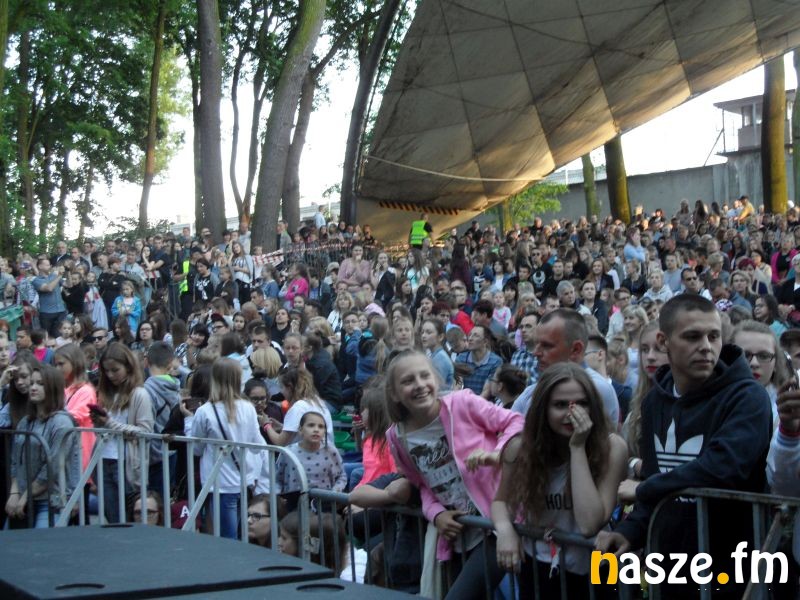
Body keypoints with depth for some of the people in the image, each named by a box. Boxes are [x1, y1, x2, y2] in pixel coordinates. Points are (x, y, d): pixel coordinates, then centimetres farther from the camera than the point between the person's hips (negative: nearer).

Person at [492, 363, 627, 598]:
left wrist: (578, 448, -24)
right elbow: (501, 500, 7)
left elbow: (589, 525, -23)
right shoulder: (521, 447, -8)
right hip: (537, 568, 1)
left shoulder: (611, 447, -15)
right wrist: (505, 529, -14)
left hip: (590, 571, -1)